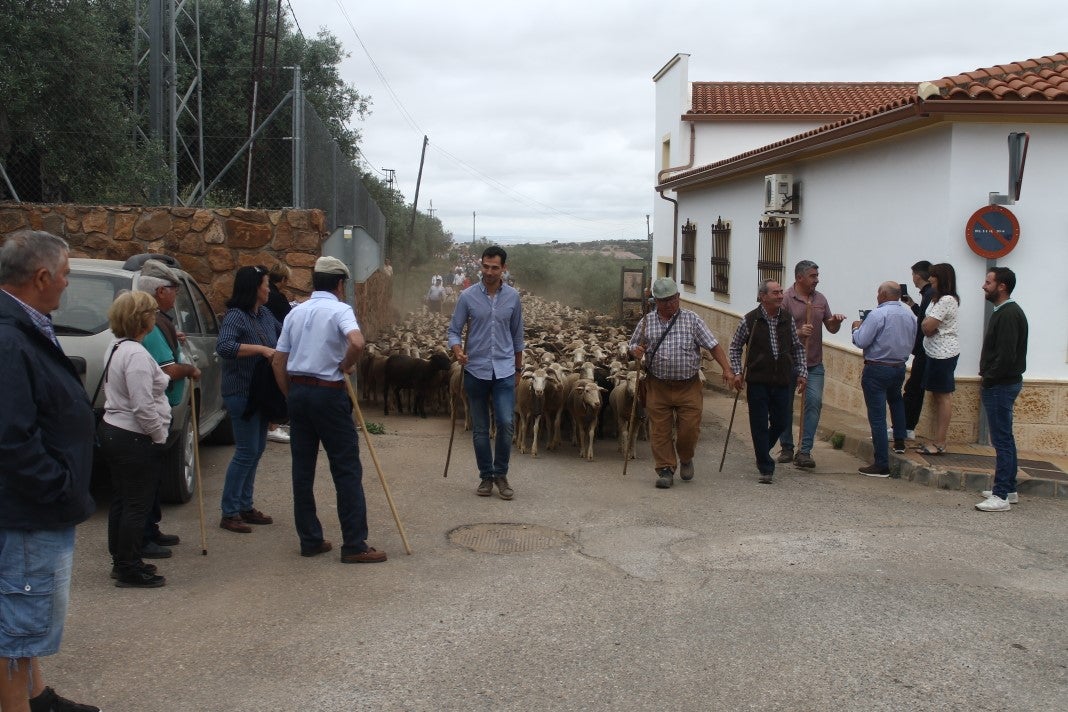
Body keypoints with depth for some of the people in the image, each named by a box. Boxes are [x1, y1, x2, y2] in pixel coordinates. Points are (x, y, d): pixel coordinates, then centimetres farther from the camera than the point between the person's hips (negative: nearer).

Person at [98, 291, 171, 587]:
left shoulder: (116, 349, 12)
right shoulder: (137, 355, -21)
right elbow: (143, 407, -24)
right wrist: (160, 435, -12)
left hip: (112, 430, 11)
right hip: (135, 440, -11)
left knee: (122, 501, 17)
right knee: (137, 504, -2)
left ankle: (122, 562, 28)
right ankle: (129, 569, 6)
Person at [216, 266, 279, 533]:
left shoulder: (265, 314, 10)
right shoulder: (235, 316, -16)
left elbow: (283, 334, 27)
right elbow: (223, 346, -31)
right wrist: (260, 349, -32)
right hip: (241, 393, -9)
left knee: (257, 448, 13)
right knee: (246, 451, -7)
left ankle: (245, 506, 23)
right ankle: (229, 513, 2)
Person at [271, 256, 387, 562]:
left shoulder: (296, 312, 11)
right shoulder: (340, 310, -7)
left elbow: (278, 361, 11)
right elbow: (357, 342, -28)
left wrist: (291, 396, 18)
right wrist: (347, 365, -9)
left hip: (297, 391, 6)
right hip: (328, 392, -6)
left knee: (302, 469, 10)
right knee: (347, 469, -1)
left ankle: (310, 540, 16)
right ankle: (354, 545, -1)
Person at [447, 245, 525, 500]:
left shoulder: (513, 297, 2)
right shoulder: (467, 296, -3)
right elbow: (454, 330, 0)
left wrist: (519, 366, 15)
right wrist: (458, 351, -20)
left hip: (504, 371, 0)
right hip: (476, 371, 0)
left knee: (506, 423, -10)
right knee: (480, 429, 7)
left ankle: (501, 474, 7)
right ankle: (485, 476, 19)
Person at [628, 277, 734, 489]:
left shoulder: (692, 319, 2)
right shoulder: (647, 322, 7)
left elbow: (713, 345, -2)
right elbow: (633, 345, 15)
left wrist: (727, 369, -14)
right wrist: (636, 351, -10)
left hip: (688, 386, -1)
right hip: (658, 386, 1)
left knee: (689, 428, -1)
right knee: (660, 431, 1)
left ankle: (686, 460, 27)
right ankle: (665, 470, 12)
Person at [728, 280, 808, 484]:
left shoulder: (788, 318, 5)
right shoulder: (750, 320, -5)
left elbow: (798, 348, 16)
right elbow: (734, 347, 4)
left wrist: (802, 372, 11)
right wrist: (737, 372, -5)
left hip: (783, 381, 4)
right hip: (758, 381, -3)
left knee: (781, 422, 9)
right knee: (760, 425, 0)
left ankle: (762, 450, 37)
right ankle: (766, 468, 9)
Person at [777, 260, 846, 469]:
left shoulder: (820, 299, 9)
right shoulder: (786, 299, -7)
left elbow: (831, 328, 15)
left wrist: (836, 322, -8)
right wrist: (797, 332, -26)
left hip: (814, 364, 4)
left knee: (814, 403, -8)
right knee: (786, 406, 6)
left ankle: (804, 451, -6)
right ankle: (786, 448, 21)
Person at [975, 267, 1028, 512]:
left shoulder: (1009, 314, -18)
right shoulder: (1003, 311, 15)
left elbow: (1006, 356, -24)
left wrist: (987, 381, -15)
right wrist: (987, 381, 14)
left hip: (1001, 386, -11)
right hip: (1002, 384, 11)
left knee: (1002, 440, -8)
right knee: (1005, 439, 16)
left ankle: (1001, 496, -5)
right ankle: (1009, 489, 24)